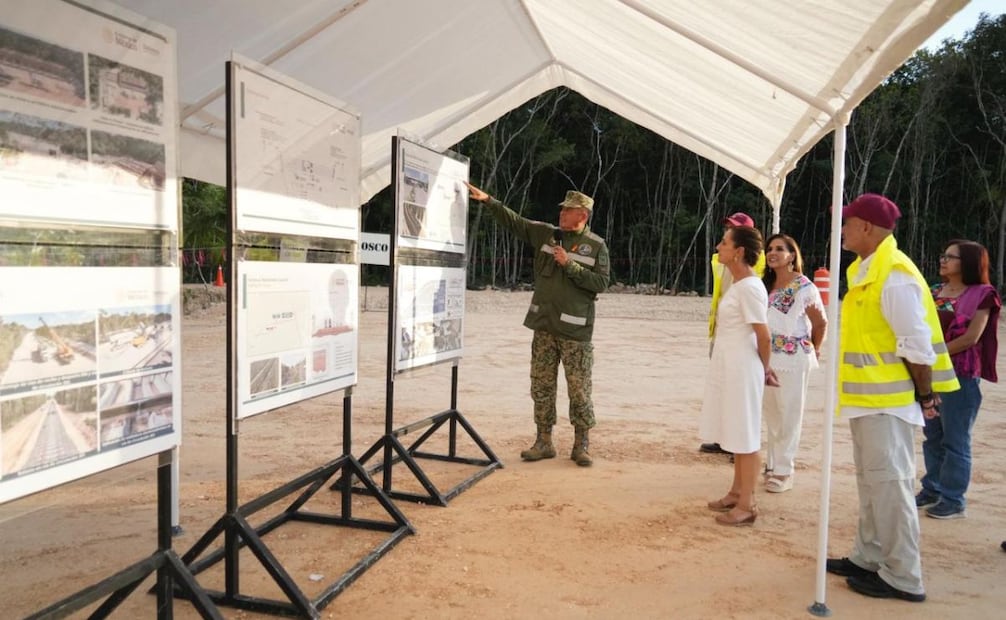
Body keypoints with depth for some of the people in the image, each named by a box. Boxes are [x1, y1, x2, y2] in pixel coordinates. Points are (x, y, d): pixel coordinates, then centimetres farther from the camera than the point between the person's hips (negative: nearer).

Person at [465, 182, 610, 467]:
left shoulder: (596, 246, -2)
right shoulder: (545, 233, 9)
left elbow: (601, 282, -9)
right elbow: (513, 220, 11)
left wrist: (569, 265, -14)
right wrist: (487, 200, 3)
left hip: (575, 329, -4)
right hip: (544, 326, 4)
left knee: (579, 389, 1)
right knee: (541, 386, 8)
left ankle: (581, 444, 13)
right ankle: (544, 442, 18)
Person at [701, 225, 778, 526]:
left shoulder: (749, 287, -18)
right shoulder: (738, 284, 11)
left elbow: (763, 335, -17)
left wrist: (764, 368, -2)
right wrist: (762, 368, 14)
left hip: (741, 368, -10)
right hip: (728, 367, 10)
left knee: (745, 436, -1)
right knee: (736, 434, 17)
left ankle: (747, 505, 7)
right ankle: (737, 492, 28)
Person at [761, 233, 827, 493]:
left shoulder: (804, 287, -10)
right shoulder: (764, 285, 7)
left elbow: (821, 323, -2)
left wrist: (814, 350, 9)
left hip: (793, 359, -6)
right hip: (767, 357, 6)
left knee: (789, 416, 2)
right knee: (770, 414, 13)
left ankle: (783, 471, 10)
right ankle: (772, 464, 24)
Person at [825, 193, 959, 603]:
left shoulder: (894, 275, -19)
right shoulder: (865, 271, 12)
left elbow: (917, 345, -19)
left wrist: (925, 395, -12)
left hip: (887, 400, -10)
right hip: (868, 397, 10)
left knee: (890, 484, -2)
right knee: (871, 482, 17)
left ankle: (903, 577, 9)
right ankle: (868, 558, 29)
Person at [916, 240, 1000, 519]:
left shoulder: (982, 294, -6)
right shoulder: (935, 292, 13)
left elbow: (971, 337, -13)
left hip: (960, 374, -6)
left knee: (955, 439, 0)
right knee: (933, 436, 13)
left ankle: (953, 499, 9)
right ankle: (932, 490, 24)